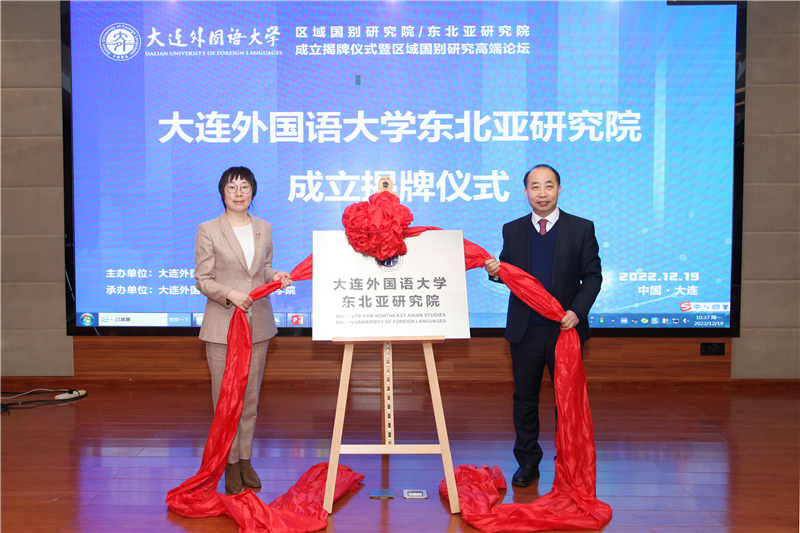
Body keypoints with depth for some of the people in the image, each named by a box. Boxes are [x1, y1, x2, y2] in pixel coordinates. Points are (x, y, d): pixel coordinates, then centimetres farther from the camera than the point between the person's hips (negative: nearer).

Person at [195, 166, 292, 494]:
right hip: (222, 324, -4)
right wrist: (230, 294, -21)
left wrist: (275, 277, -4)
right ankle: (231, 464, 17)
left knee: (251, 395, 12)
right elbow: (202, 280, -5)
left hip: (258, 323, 4)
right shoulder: (208, 230, -4)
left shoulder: (264, 228, 9)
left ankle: (246, 459, 25)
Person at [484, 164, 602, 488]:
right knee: (524, 398, 11)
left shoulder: (582, 229, 1)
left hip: (566, 328, -2)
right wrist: (495, 272, -13)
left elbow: (593, 276, 0)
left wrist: (577, 311, -14)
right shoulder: (512, 230, 8)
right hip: (525, 330, 2)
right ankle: (527, 462, 27)